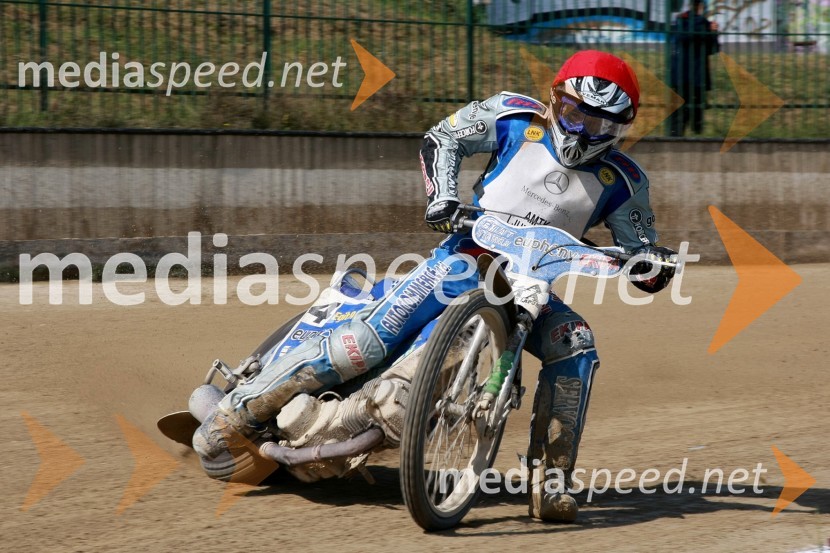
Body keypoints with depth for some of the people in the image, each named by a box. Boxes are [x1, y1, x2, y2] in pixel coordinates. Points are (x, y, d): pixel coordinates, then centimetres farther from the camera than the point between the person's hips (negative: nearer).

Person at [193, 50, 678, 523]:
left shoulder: (622, 180, 3)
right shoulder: (519, 119, 1)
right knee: (368, 341, -21)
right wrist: (442, 199, -6)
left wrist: (656, 263, -17)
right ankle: (244, 407, -13)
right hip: (466, 258, -2)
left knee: (578, 347, -28)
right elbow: (444, 139, 11)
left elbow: (639, 252, 8)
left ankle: (551, 482, -24)